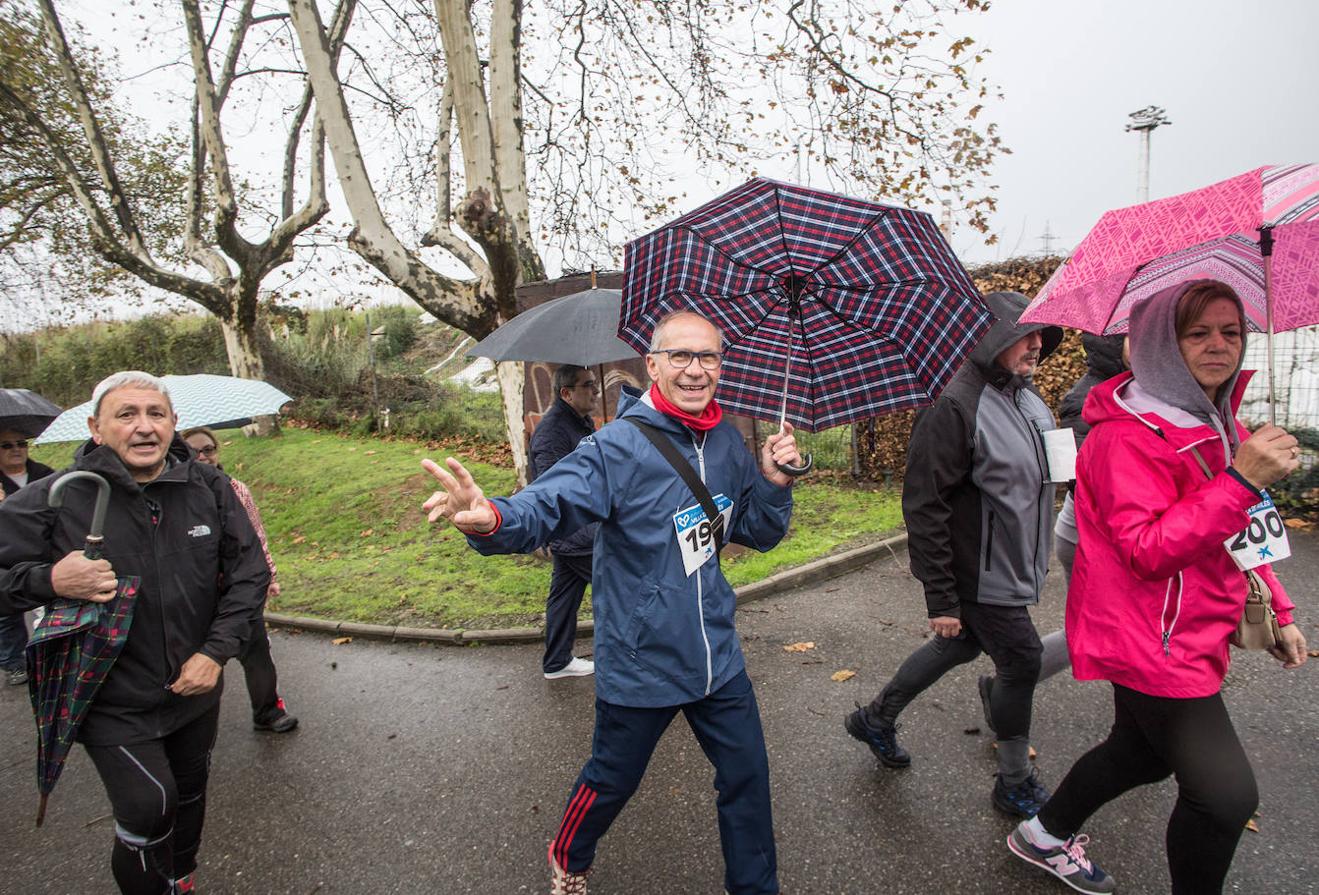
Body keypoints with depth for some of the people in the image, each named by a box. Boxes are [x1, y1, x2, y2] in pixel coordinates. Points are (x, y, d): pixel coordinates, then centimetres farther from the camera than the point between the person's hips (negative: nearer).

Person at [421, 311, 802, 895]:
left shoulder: (728, 444, -2)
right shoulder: (618, 447, -21)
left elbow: (760, 534, 8)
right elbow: (543, 507, -33)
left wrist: (774, 480, -11)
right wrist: (492, 519, -55)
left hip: (718, 657, 5)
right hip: (639, 666, -4)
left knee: (747, 776, 18)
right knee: (612, 782, 19)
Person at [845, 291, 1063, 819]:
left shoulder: (1026, 395, 6)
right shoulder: (956, 406, -24)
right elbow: (924, 508, -25)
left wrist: (1038, 554, 23)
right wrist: (941, 598, -23)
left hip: (1013, 567, 9)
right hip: (981, 577, -9)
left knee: (958, 647, 21)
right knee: (1022, 663, 3)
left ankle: (875, 719, 40)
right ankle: (1015, 785, 28)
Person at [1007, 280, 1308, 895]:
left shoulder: (1218, 426, 11)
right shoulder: (1127, 436, -21)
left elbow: (1239, 538, 21)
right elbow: (1148, 549, -27)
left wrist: (1277, 611, 18)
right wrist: (1240, 480, -30)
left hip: (1192, 632, 10)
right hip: (1149, 641, -10)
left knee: (1142, 751, 23)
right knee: (1226, 795, -3)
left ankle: (1046, 836, 44)